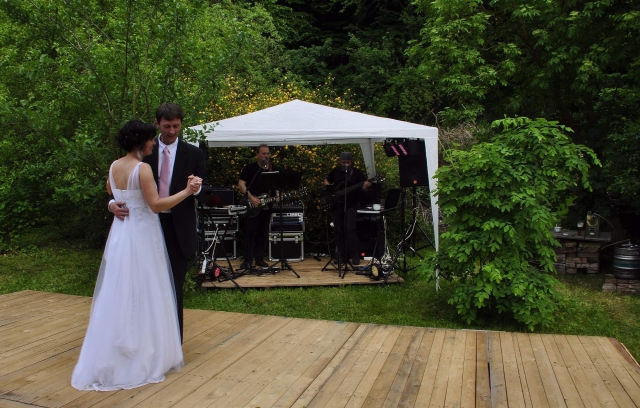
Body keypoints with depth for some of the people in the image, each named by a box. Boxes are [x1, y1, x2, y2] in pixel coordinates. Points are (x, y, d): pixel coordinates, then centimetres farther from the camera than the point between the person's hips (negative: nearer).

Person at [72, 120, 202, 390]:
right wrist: (187, 191, -18)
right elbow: (156, 205, -21)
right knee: (143, 295, 2)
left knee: (119, 294, 14)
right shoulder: (142, 168, -17)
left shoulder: (114, 167, 7)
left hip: (120, 233, 8)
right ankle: (144, 356, 12)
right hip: (141, 234, -8)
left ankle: (111, 358, 24)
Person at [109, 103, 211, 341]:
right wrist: (113, 203, -17)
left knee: (174, 286, 5)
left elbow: (205, 193, -5)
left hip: (179, 228, -2)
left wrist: (197, 188, -28)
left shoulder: (193, 154, -1)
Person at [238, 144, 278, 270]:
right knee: (250, 232, -6)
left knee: (263, 232, 7)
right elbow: (241, 184, -7)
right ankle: (248, 260, -3)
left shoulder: (273, 169, 9)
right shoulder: (250, 168, -2)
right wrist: (251, 197, -18)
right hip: (252, 205, -4)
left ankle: (259, 259, 15)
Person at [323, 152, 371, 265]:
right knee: (339, 230, 5)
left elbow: (367, 183, -9)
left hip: (351, 204, -4)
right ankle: (342, 255, 15)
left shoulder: (357, 172, 0)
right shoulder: (335, 171, 10)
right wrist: (327, 185, 1)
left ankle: (355, 256, -7)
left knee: (350, 228, -16)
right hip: (336, 204, 4)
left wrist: (366, 185, -32)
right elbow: (326, 180, 23)